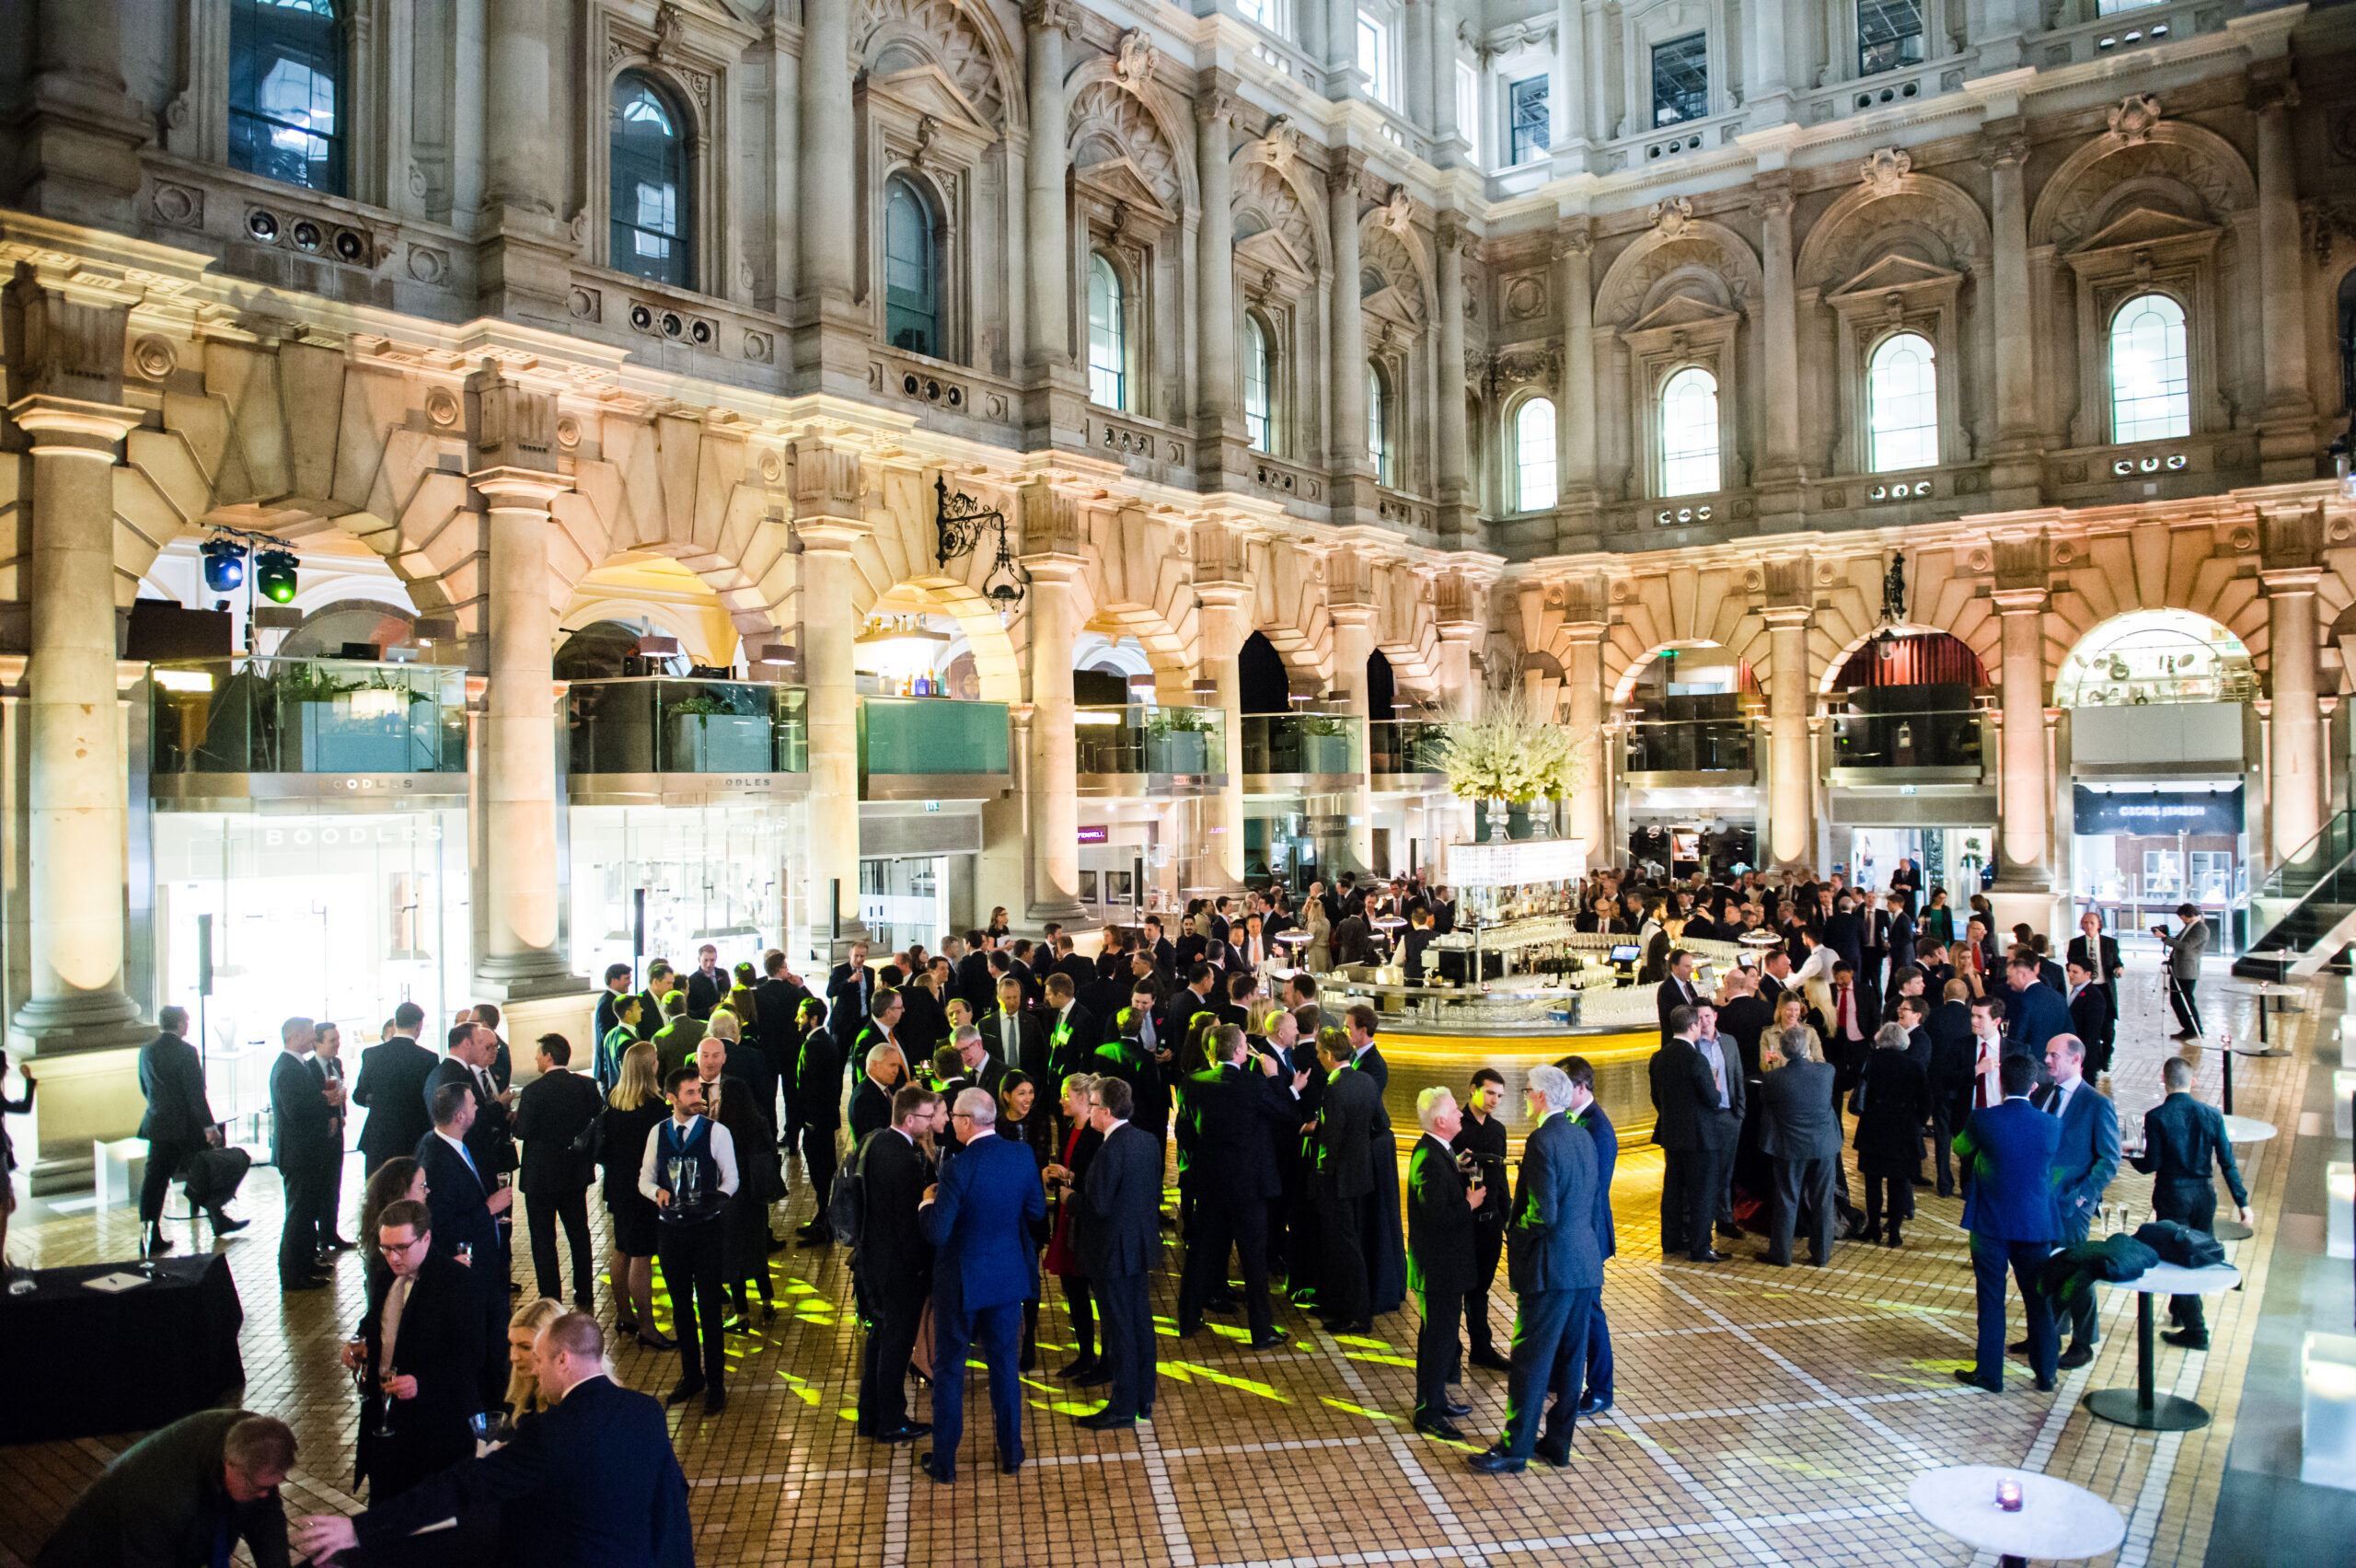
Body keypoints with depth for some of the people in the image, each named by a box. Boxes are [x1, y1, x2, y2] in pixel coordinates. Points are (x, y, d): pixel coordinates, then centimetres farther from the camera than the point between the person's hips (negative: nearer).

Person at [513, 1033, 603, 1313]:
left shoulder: (534, 1090, -17)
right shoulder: (586, 1085, -3)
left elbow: (523, 1131, -17)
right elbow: (600, 1119, 0)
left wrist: (514, 1117, 3)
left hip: (541, 1174, -5)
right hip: (576, 1173, 5)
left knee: (543, 1240, 6)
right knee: (579, 1233, 16)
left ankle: (551, 1301, 8)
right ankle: (584, 1297, 22)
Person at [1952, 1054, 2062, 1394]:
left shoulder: (1982, 1120, -13)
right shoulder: (2052, 1126, -8)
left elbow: (1960, 1149, 6)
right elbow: (2050, 1168, 9)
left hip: (1990, 1224, -2)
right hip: (2036, 1223, 2)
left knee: (1991, 1299, 7)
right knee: (2038, 1300, 14)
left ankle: (1990, 1374, 14)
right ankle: (2045, 1375, 24)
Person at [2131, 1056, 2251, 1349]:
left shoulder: (2156, 1117, -15)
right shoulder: (2211, 1113, -4)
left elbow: (2151, 1165, -14)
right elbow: (2227, 1162, -2)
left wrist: (2132, 1156, 7)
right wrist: (2242, 1202, 4)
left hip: (2172, 1197, -4)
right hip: (2204, 1193, 5)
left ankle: (2196, 1330, 7)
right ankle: (2181, 1309, 38)